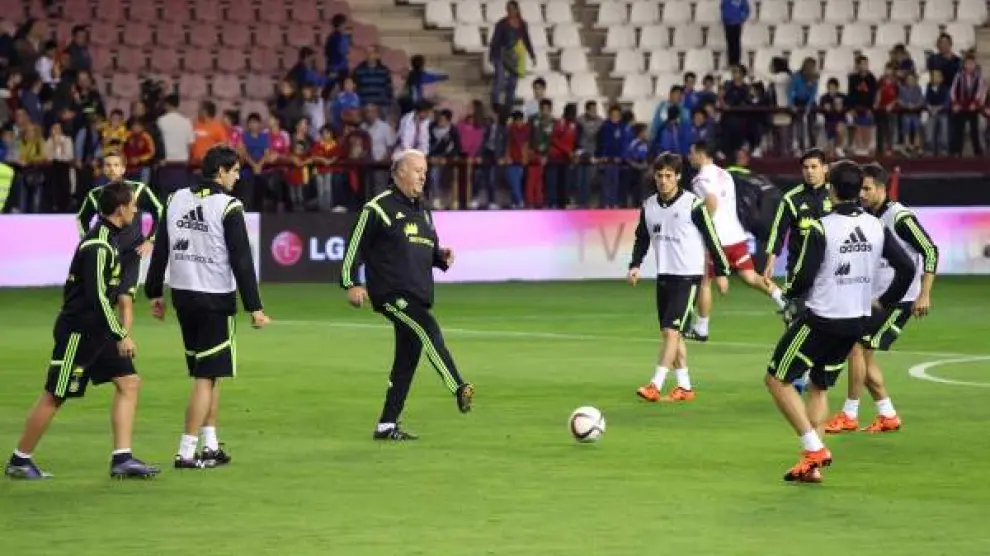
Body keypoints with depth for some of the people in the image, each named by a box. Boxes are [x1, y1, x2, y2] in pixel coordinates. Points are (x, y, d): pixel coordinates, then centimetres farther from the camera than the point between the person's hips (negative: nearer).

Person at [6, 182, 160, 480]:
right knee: (55, 396, -1)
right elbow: (97, 296, -25)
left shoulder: (108, 239, 10)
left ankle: (122, 459, 1)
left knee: (129, 382, 2)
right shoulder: (98, 246, -21)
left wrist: (118, 330, 24)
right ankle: (19, 461, 12)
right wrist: (120, 335, -22)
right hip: (78, 330, -10)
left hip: (98, 331, 10)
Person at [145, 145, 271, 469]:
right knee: (207, 376, -1)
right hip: (215, 298, -6)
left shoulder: (177, 199, 5)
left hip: (182, 295, 6)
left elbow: (160, 249, 9)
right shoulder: (228, 207, -12)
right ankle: (186, 452, -3)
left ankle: (211, 446, 20)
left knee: (206, 372, 18)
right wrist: (254, 307, -11)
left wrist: (154, 293, 18)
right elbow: (241, 260, -13)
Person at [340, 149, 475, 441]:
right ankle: (459, 390, -40)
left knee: (407, 360, 7)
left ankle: (387, 425, 13)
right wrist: (351, 283, -11)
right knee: (429, 330, -29)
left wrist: (441, 256, 8)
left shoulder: (422, 210, 21)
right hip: (391, 293, -9)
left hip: (417, 296, 9)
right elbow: (355, 245, -5)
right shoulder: (379, 208, -4)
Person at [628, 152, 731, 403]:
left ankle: (655, 386, -18)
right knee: (671, 334, 9)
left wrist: (721, 271, -4)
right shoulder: (649, 206, 4)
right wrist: (635, 265, 2)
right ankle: (684, 387, 18)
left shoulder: (693, 204, -12)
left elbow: (711, 238, -6)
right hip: (664, 276, 7)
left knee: (671, 330, -14)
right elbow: (642, 239, 16)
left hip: (688, 276, -7)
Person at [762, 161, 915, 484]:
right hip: (857, 322, 6)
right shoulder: (877, 228, 1)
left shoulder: (821, 228, -16)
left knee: (777, 380, 6)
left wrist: (788, 291, 6)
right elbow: (906, 268, 2)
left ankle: (814, 448, -5)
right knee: (819, 387, 21)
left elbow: (803, 278, -16)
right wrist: (885, 301, 17)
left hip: (821, 320, -6)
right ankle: (813, 465, 12)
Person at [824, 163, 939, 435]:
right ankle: (888, 416, 18)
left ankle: (849, 415, 0)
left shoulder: (900, 217, -17)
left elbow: (930, 250, -18)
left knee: (857, 348, -11)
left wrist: (924, 295, -21)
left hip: (899, 300, -9)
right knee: (864, 353, 8)